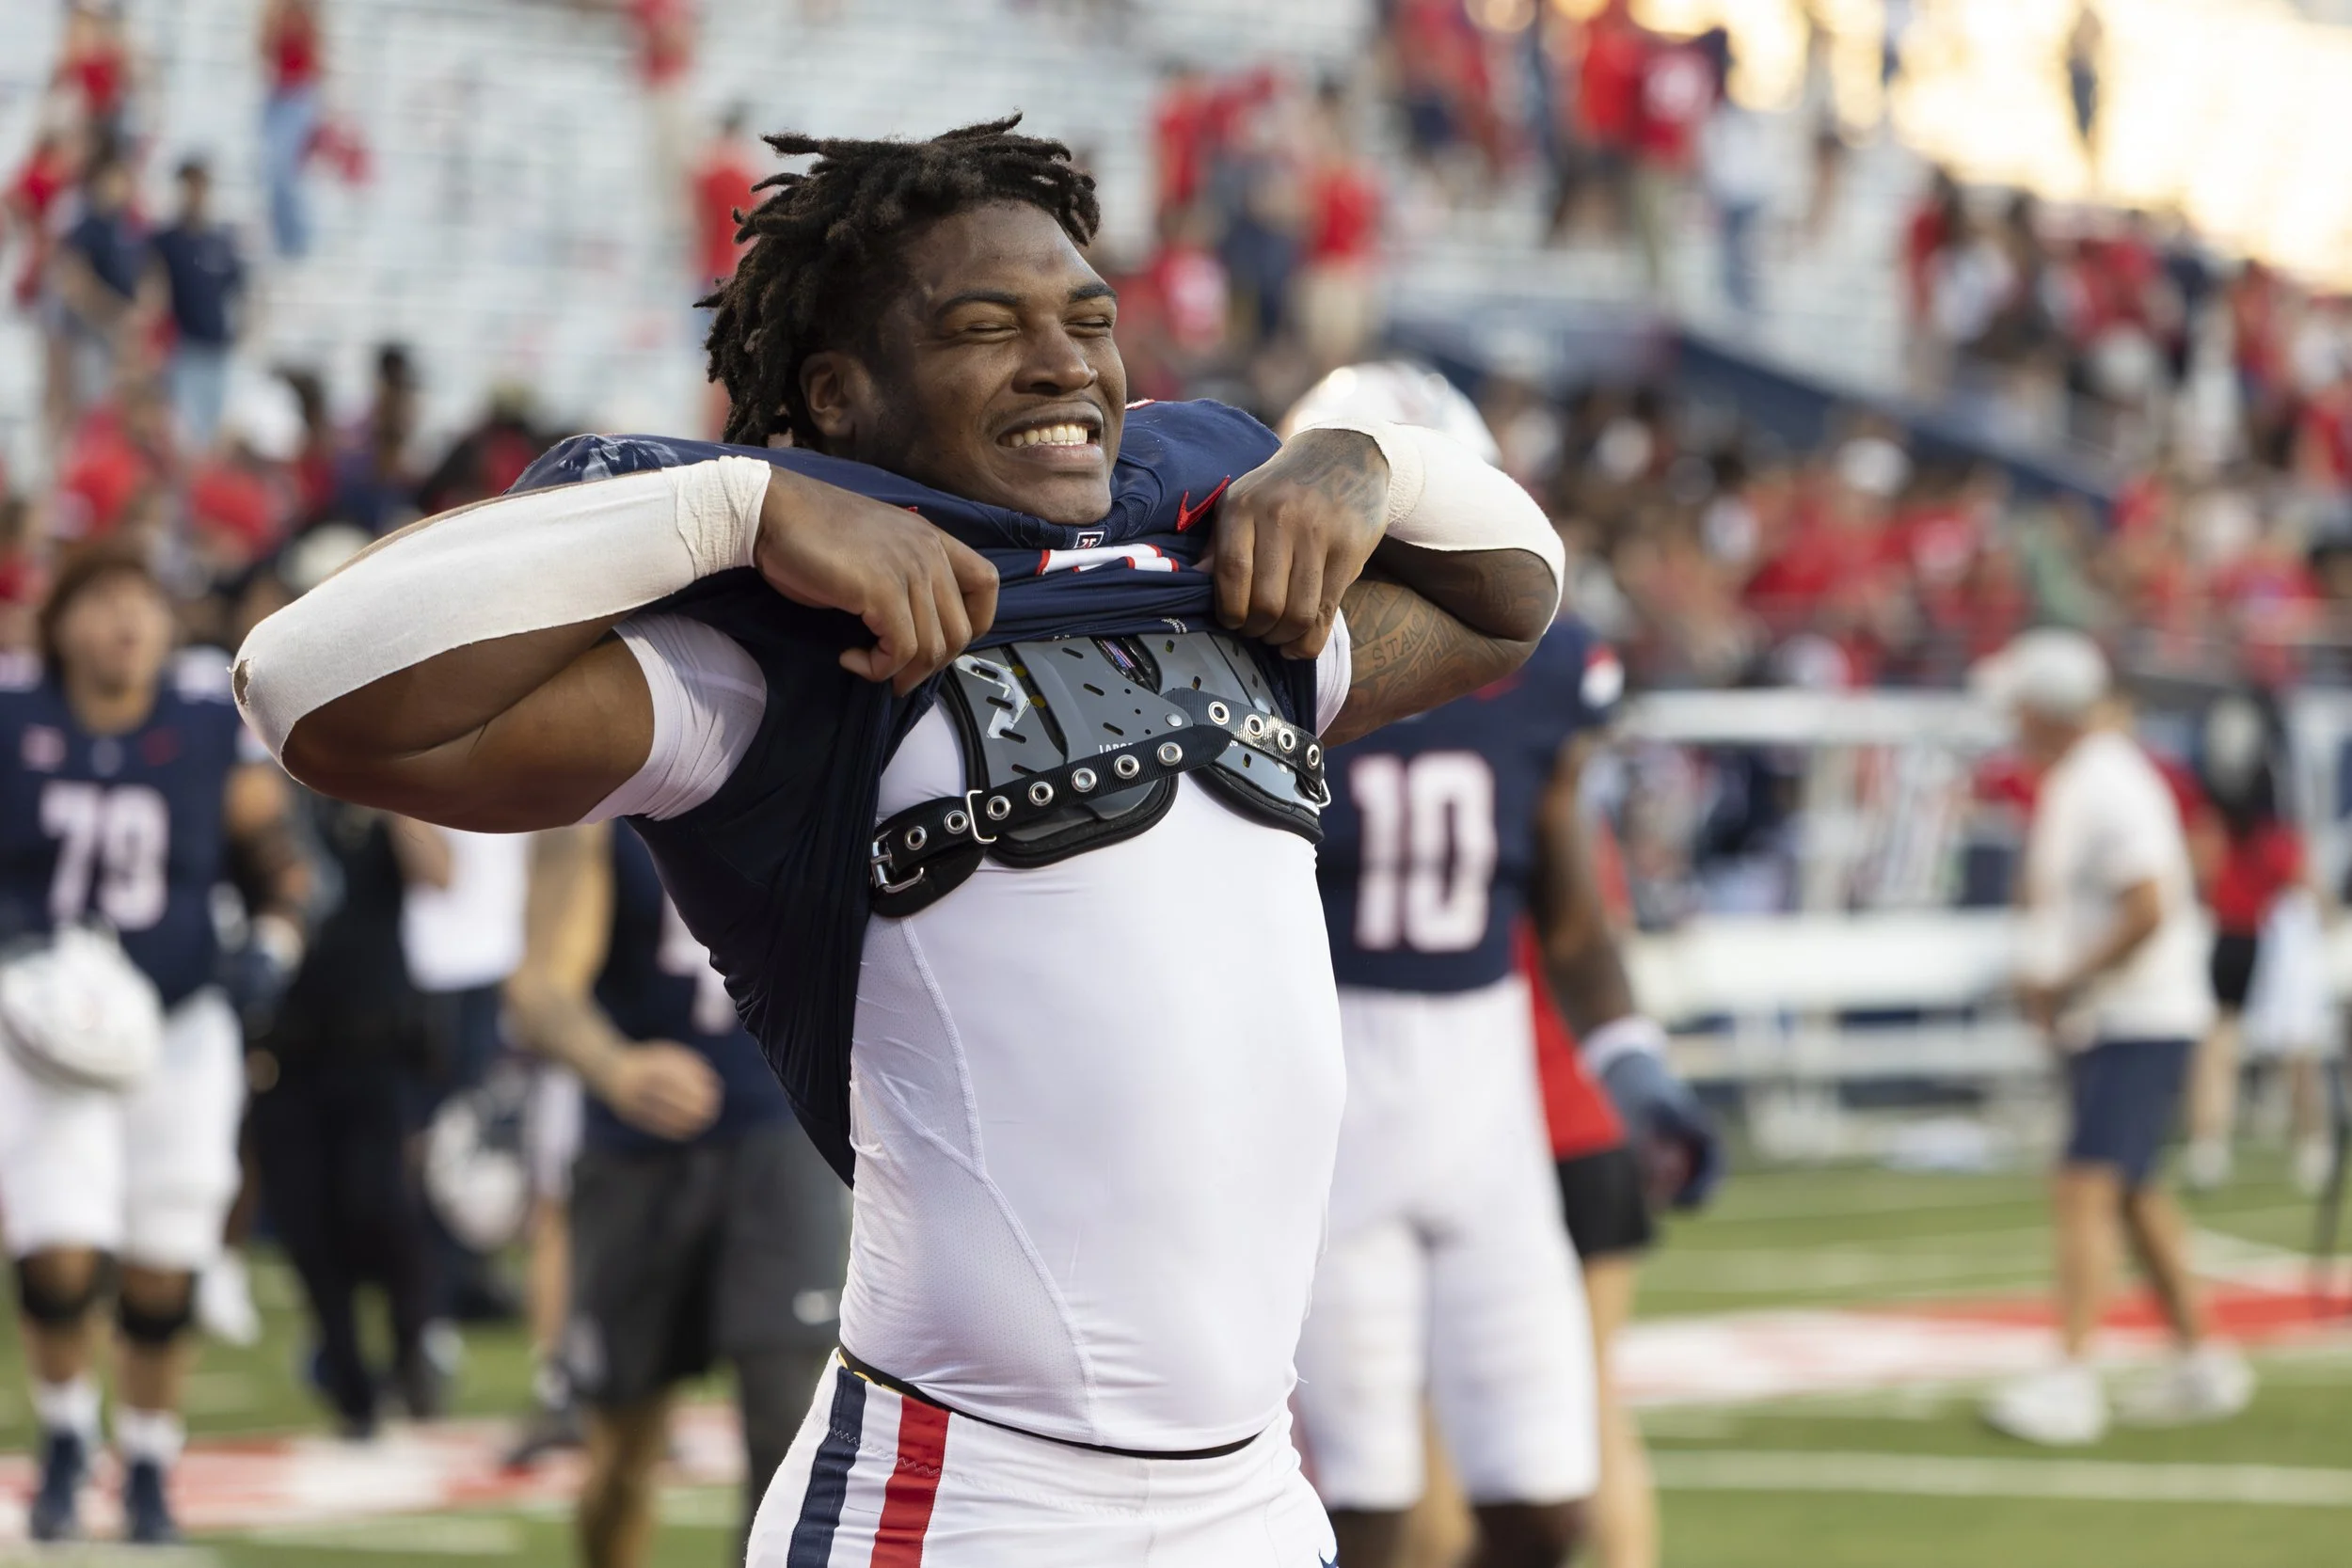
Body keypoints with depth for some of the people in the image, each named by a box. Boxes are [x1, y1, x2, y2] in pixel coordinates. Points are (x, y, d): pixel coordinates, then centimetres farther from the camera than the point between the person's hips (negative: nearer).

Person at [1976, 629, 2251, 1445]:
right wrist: (2041, 978, 9)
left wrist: (2065, 985, -19)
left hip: (2141, 1022, -11)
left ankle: (2071, 1379, -23)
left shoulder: (2111, 787, -18)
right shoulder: (2065, 783, 12)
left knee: (2084, 1191, -18)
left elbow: (2148, 911, -26)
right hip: (2100, 1025, 11)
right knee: (2132, 1195, 18)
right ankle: (2201, 1361, 28)